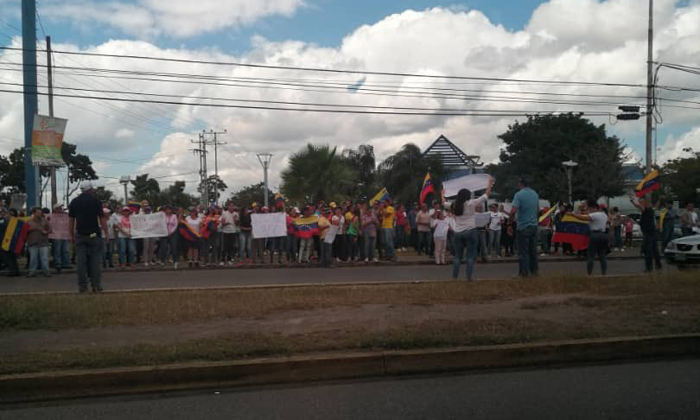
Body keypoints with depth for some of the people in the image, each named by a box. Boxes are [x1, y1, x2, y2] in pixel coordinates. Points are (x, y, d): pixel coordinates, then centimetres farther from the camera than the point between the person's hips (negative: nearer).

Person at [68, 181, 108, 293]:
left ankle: (82, 286, 6)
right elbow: (102, 218, -6)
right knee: (96, 260, 1)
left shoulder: (74, 202, 8)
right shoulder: (96, 201, -3)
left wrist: (71, 235, 14)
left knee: (81, 261, 4)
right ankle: (96, 286, 1)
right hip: (94, 234, -3)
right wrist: (106, 233, -1)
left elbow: (71, 220, 8)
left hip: (80, 235, 3)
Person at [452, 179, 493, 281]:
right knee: (470, 256, 1)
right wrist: (490, 183, 11)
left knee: (457, 256, 9)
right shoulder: (471, 203, -5)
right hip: (470, 231, -4)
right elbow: (486, 195, 0)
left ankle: (454, 276, 9)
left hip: (458, 232, 4)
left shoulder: (455, 206, 4)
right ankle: (469, 276, -1)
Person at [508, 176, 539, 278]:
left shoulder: (519, 194, -14)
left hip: (523, 227, -6)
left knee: (523, 250, 0)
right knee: (533, 249, 13)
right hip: (534, 225, 6)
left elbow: (513, 211, -22)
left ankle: (524, 271, 3)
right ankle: (535, 270, 18)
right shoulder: (535, 194, 8)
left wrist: (510, 224, -14)